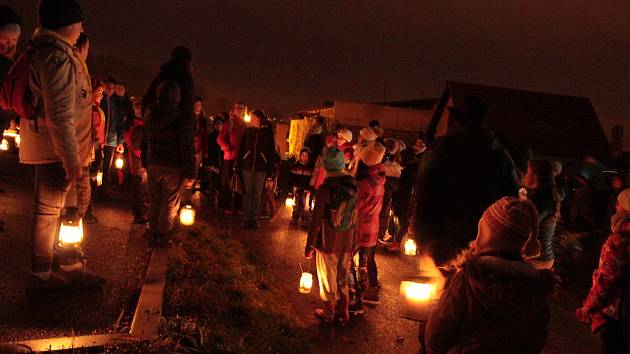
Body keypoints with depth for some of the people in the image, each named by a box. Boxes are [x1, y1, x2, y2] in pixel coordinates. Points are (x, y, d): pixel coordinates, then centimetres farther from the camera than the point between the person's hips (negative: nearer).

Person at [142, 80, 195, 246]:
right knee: (170, 204, 7)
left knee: (154, 201, 17)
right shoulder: (183, 120, -15)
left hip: (153, 165, 5)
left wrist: (145, 162, 19)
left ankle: (153, 233, 27)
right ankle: (163, 236, 13)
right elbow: (188, 150, -15)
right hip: (173, 168, -5)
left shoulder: (150, 116, 3)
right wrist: (190, 174, -11)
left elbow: (145, 142, 11)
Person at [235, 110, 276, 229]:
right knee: (247, 193, 4)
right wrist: (238, 165, -1)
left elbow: (271, 150, 1)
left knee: (257, 194, 5)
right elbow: (241, 148, 5)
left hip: (261, 167, -1)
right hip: (247, 166, 1)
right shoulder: (247, 131, 5)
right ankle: (246, 219, 12)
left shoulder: (268, 132, 1)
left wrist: (271, 167, -4)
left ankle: (254, 219, 14)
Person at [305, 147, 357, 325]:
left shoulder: (325, 190, -22)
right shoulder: (353, 186, -8)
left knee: (328, 279, 15)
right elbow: (355, 216, -3)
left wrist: (310, 245, -6)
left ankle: (328, 313, 32)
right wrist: (351, 240, 8)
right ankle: (343, 313, 34)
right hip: (346, 242, 4)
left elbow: (316, 220, -17)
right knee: (342, 278, 21)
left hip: (328, 242, -4)